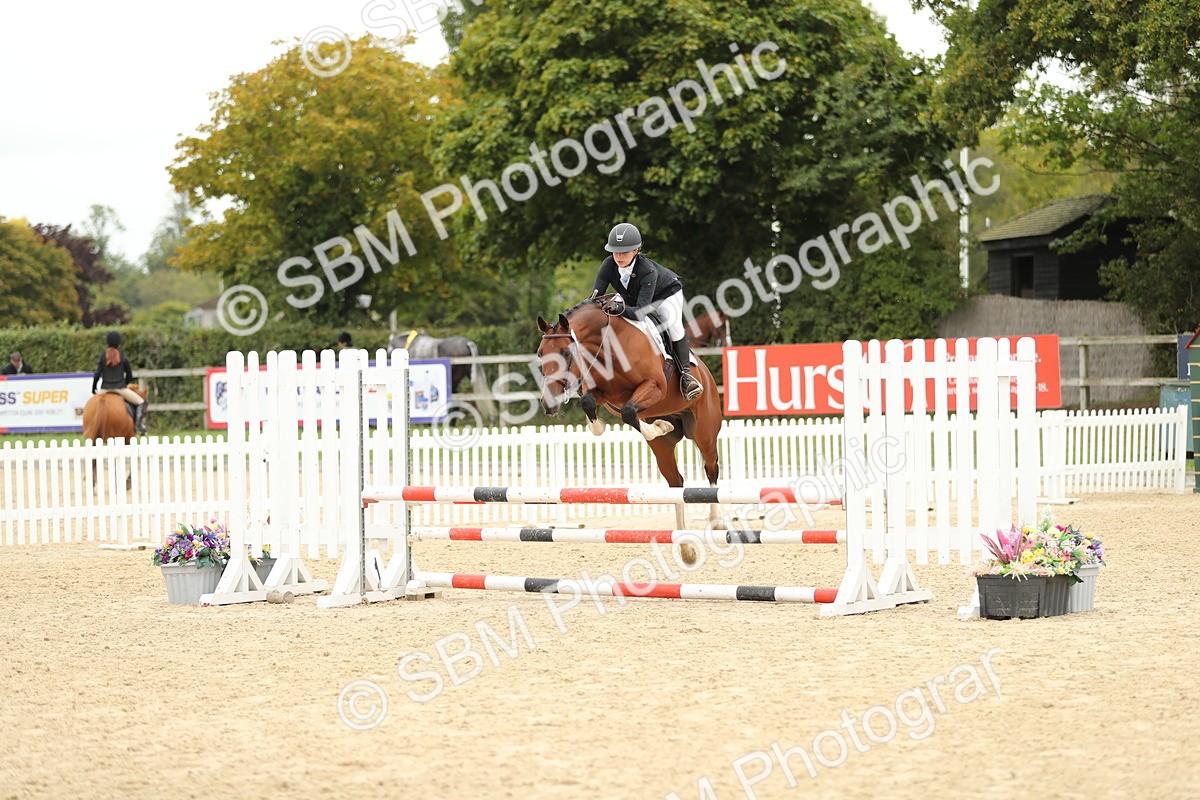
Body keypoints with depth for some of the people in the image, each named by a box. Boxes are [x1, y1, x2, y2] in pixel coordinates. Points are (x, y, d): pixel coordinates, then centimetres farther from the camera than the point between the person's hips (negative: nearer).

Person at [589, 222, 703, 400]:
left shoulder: (648, 271, -43)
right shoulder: (609, 265, -29)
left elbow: (640, 312, -50)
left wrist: (621, 309, -69)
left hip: (666, 294, -6)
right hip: (630, 296, 6)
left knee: (673, 323, -29)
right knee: (607, 315, -8)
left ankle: (685, 373, -18)